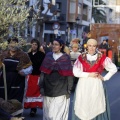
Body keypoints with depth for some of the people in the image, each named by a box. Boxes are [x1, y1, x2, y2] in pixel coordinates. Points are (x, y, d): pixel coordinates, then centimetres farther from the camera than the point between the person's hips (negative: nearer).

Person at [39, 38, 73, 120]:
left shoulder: (66, 57, -1)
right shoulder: (48, 56, 6)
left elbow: (69, 74, -2)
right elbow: (43, 72, 5)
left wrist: (69, 89, -5)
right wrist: (41, 86, 1)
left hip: (61, 89, -2)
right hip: (48, 88, 2)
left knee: (59, 113, 2)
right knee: (48, 112, 9)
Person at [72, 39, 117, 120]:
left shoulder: (102, 58, 1)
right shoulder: (81, 58, 2)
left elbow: (114, 69, 7)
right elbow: (75, 72, -6)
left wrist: (105, 78, 0)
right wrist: (89, 74, -12)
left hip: (97, 86, 0)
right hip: (84, 86, 1)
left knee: (97, 108, 0)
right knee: (83, 108, 2)